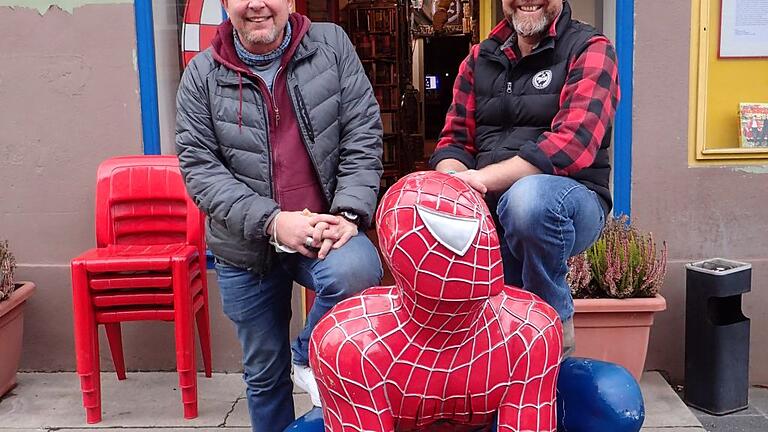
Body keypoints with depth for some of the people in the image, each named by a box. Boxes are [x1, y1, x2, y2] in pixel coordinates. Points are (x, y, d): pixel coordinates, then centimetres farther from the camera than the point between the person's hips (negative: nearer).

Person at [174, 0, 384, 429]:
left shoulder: (331, 44, -2)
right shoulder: (202, 75, -2)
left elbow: (363, 136, -3)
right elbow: (199, 167, -7)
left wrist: (348, 213, -17)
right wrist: (271, 221, -19)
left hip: (325, 229, -1)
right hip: (246, 248, 1)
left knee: (357, 271, -33)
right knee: (265, 374, 12)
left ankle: (312, 356, -4)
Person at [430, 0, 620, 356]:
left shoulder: (589, 51, -2)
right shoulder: (480, 59, 14)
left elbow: (573, 143, -18)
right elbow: (455, 140, 11)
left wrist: (484, 178, -27)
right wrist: (455, 181, -14)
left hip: (567, 205, -4)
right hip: (487, 208, 5)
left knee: (529, 196, -37)